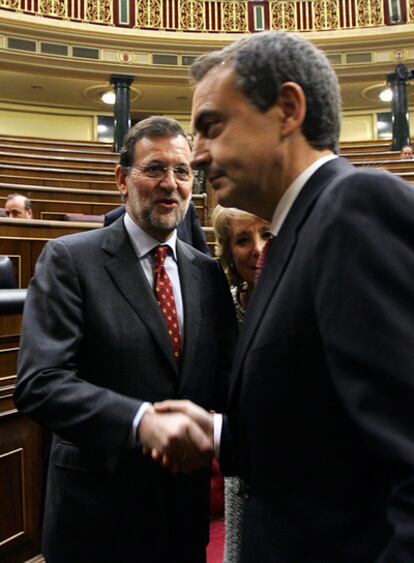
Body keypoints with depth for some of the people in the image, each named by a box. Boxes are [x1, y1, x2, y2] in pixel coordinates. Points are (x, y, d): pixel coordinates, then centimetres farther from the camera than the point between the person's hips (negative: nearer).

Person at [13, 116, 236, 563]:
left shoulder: (209, 273, 5)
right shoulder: (69, 259, -10)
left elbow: (221, 380, 4)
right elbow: (39, 382, -18)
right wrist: (141, 421, -30)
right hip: (100, 509, -4)